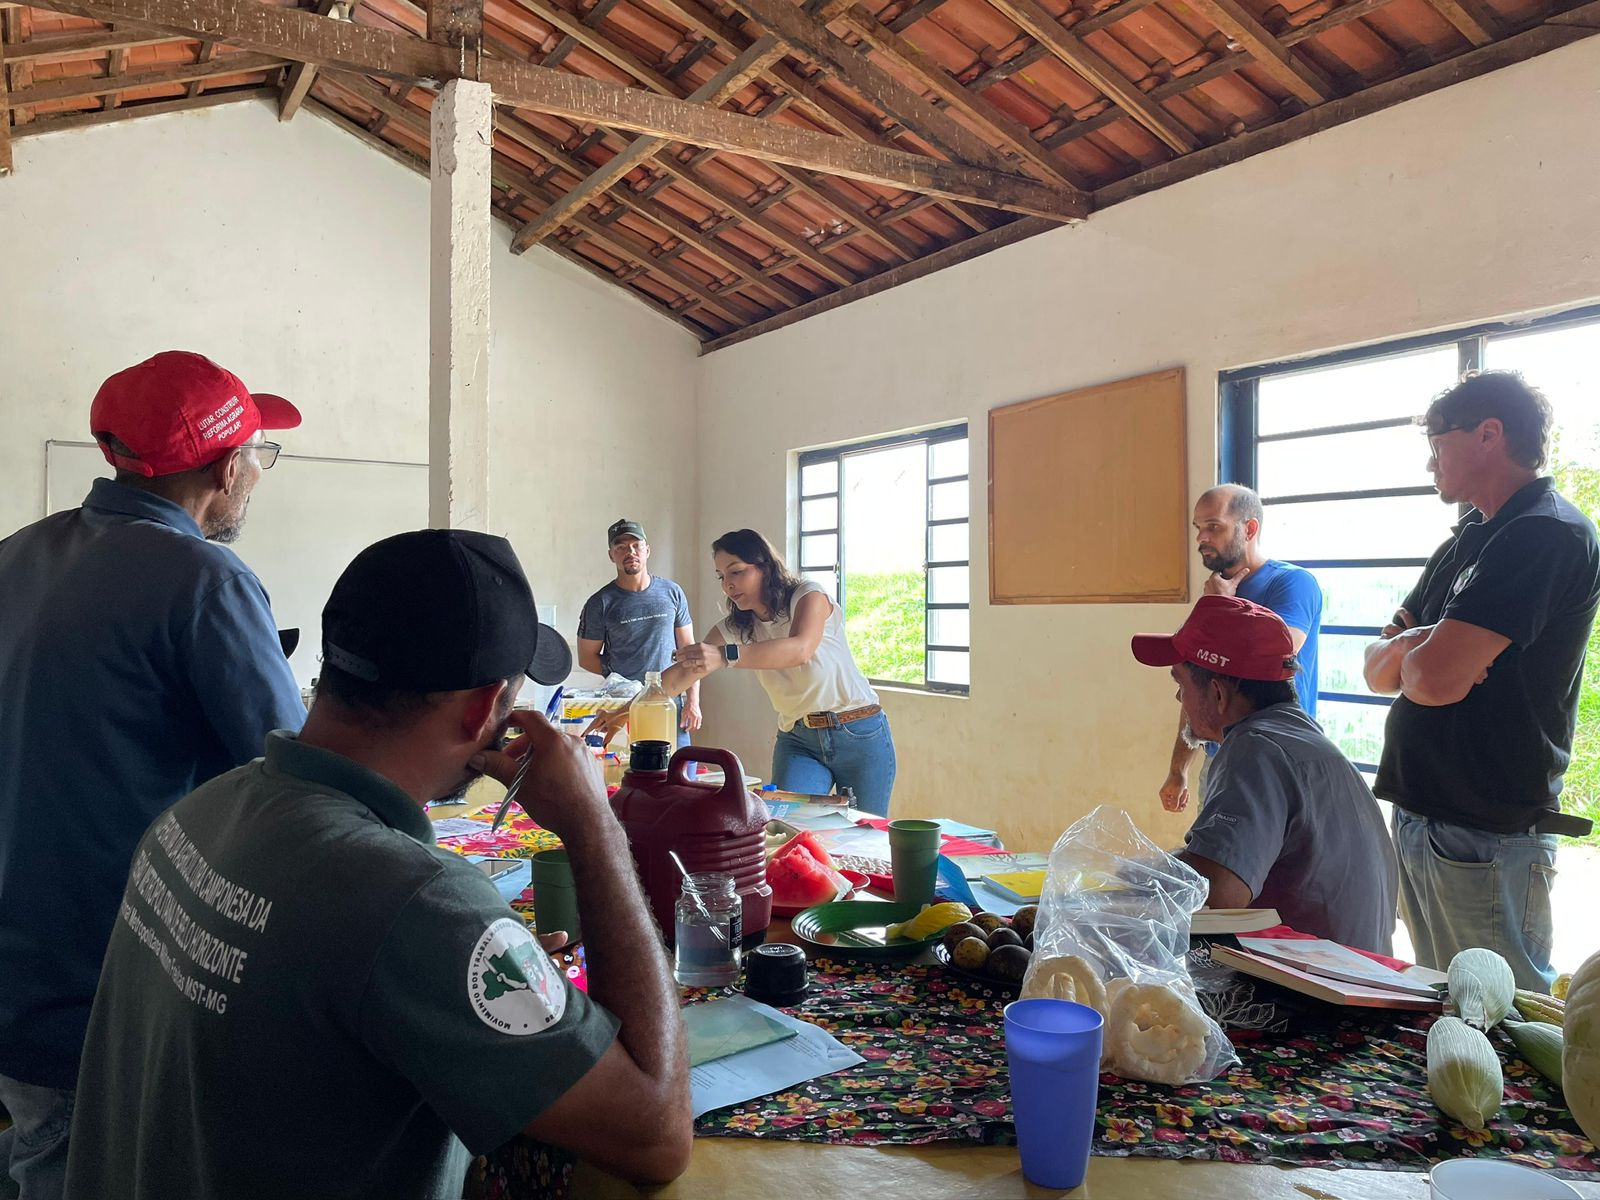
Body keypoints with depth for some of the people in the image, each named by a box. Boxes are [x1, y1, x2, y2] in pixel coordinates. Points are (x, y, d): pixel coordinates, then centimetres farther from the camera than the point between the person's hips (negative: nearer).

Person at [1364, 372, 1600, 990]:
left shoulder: (1549, 534, -15)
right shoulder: (1467, 540, 15)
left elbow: (1434, 678, -25)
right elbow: (1379, 672, 12)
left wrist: (1410, 651, -2)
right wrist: (1413, 647, -11)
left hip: (1486, 837, -9)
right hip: (1417, 818, 9)